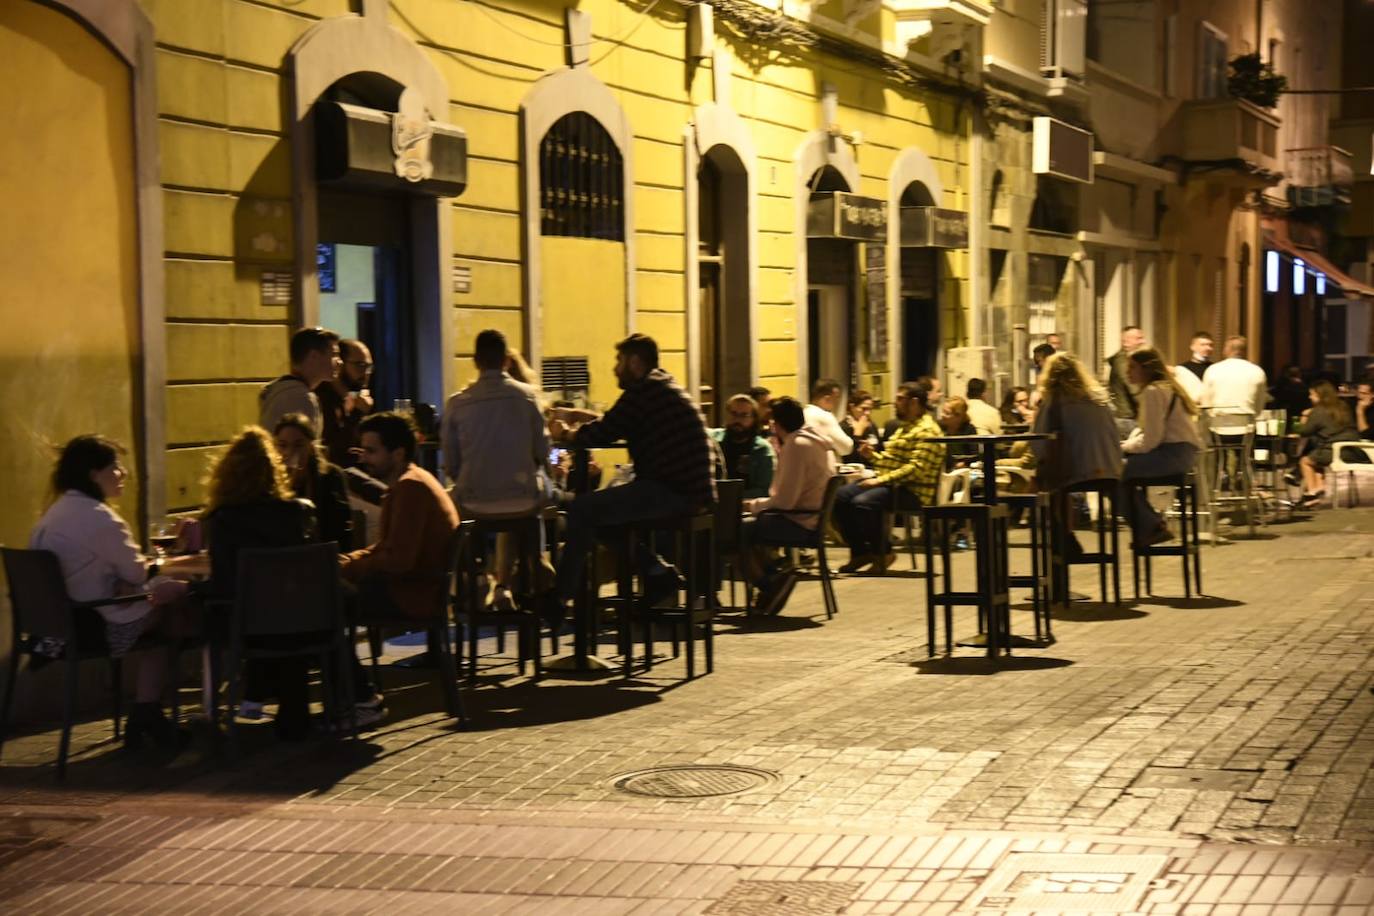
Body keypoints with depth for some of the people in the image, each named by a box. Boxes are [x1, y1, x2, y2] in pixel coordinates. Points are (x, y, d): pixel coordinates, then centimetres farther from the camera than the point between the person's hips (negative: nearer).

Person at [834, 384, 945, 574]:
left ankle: (882, 553, -13)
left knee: (862, 502, -32)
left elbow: (917, 468, -22)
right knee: (839, 496, -7)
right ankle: (860, 551, -2)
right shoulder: (905, 427, 23)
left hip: (911, 490, -10)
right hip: (886, 483, 10)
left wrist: (882, 479, -23)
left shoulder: (926, 431, -11)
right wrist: (872, 455, 7)